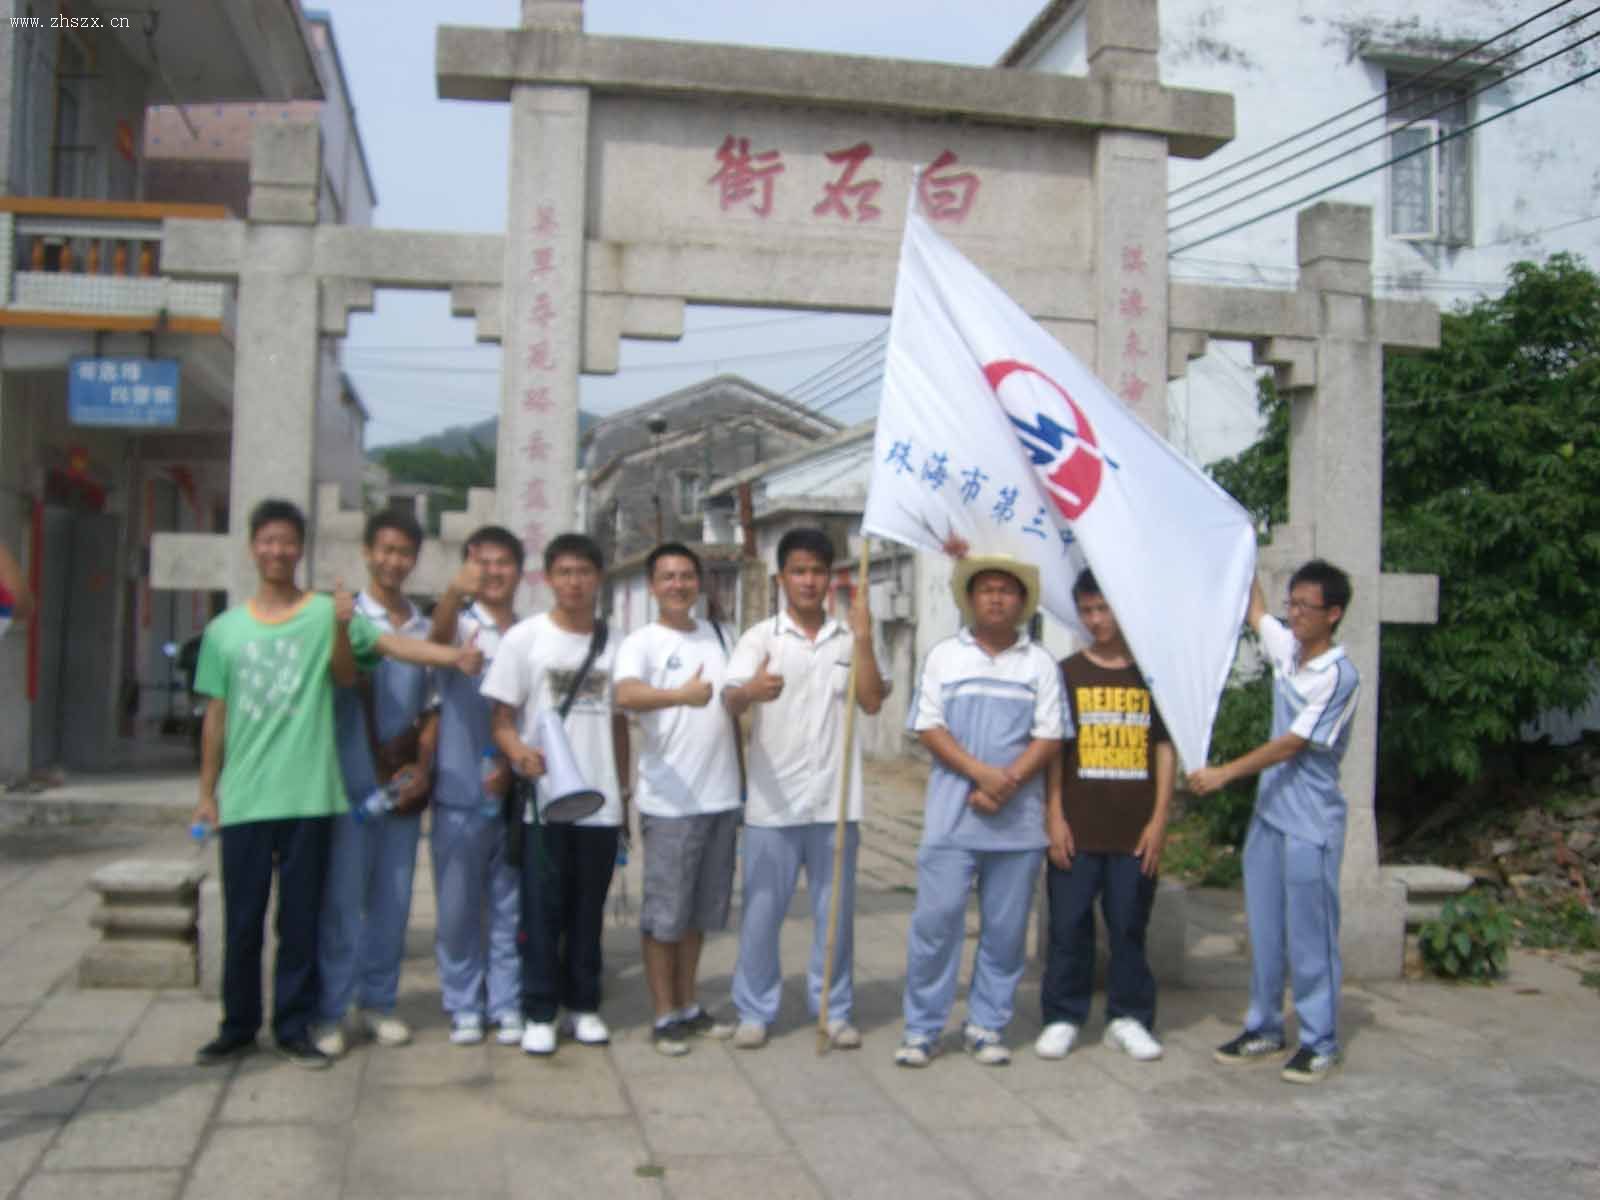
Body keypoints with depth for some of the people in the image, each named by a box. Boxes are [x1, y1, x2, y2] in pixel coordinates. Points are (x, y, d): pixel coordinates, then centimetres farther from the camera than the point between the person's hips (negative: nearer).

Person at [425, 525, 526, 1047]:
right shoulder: (459, 623, -2)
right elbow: (438, 638, -27)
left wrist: (513, 764, -9)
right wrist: (453, 591, -49)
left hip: (514, 794, 2)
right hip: (460, 794, -2)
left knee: (509, 909, 9)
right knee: (457, 909, 6)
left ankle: (506, 1004, 21)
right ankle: (463, 1007, 19)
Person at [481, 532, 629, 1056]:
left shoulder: (614, 644, 6)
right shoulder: (524, 637, -2)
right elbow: (501, 717, -3)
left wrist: (624, 791, 13)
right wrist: (519, 750, -24)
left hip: (601, 802, 3)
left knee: (588, 910, 10)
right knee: (542, 909, 2)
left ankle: (582, 1005, 22)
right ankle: (539, 1013, 12)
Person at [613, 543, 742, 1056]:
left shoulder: (719, 636, 12)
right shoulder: (641, 643, -6)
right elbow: (626, 695, -27)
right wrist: (680, 695, -44)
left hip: (721, 797, 5)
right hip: (670, 802, -5)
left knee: (700, 910, 15)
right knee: (664, 913, 2)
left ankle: (689, 1004, 28)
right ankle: (665, 1015, 14)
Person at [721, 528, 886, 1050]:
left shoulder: (848, 639, 8)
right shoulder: (761, 636, 0)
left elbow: (872, 702, -4)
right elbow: (730, 700, -15)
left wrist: (862, 636, -11)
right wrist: (752, 689, -39)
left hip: (835, 800, 2)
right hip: (772, 801, -2)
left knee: (835, 912, 9)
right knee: (762, 911, 5)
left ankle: (834, 1010, 23)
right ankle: (754, 1011, 19)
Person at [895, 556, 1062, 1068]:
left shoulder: (1040, 663, 8)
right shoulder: (943, 656, 7)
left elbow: (1049, 738, 1)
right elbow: (927, 728, 0)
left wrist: (1006, 786, -13)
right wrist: (980, 771, -13)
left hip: (1018, 820, 1)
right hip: (951, 818, -1)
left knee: (1006, 927, 5)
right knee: (936, 920, -3)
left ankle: (987, 1026, 18)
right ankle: (922, 1028, 8)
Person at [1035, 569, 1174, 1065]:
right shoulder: (1068, 673, 4)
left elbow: (1166, 748, 6)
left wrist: (1159, 819, 0)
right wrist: (1055, 817, -4)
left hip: (1135, 830, 0)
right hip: (1077, 827, 0)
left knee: (1130, 926, 7)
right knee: (1069, 925, 4)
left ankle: (1128, 1016, 19)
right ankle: (1062, 1017, 15)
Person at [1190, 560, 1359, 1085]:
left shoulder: (1339, 676, -15)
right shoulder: (1287, 648, 6)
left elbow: (1292, 744, -17)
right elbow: (1254, 609, 24)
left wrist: (1223, 774, -16)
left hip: (1311, 825, -7)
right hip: (1268, 814, 7)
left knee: (1310, 935, 1)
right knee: (1264, 929, 13)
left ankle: (1320, 1042, 13)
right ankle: (1264, 1028, 24)